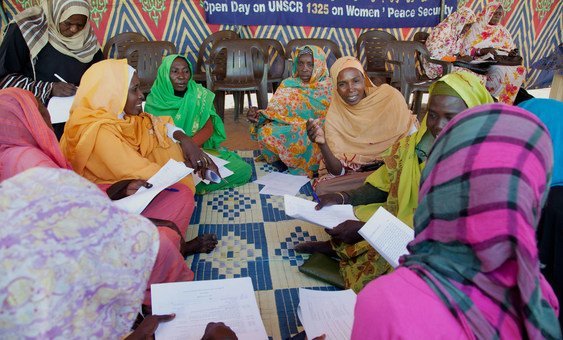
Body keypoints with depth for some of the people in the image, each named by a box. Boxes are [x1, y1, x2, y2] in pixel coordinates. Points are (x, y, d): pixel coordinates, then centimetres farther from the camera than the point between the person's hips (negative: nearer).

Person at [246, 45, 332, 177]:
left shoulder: (328, 87, 2)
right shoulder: (288, 85, 9)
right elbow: (274, 112, 2)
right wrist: (259, 115, -19)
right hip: (288, 132, 3)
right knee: (265, 132, -25)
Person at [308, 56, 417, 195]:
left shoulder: (389, 96, -9)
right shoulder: (334, 116, -5)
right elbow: (338, 171, -9)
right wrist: (322, 144, -27)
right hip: (354, 172, 2)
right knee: (321, 187, -23)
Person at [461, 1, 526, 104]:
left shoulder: (503, 30, 17)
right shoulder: (477, 27, 1)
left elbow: (511, 48, 16)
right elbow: (467, 50, -10)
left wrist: (512, 53, -9)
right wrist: (486, 50, -24)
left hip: (502, 61, 5)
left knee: (520, 69, -22)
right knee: (501, 71, -34)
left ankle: (504, 103, -15)